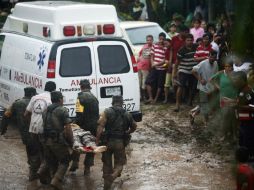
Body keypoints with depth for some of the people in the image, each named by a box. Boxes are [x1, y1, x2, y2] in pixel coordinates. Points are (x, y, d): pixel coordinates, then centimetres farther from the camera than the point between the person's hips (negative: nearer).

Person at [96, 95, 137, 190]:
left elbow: (100, 127, -12)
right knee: (119, 163, 10)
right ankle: (113, 176, -21)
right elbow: (134, 126, 24)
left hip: (108, 141, -1)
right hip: (120, 143, 1)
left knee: (107, 163, 16)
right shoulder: (127, 115, 8)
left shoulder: (107, 112, -3)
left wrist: (97, 140, -9)